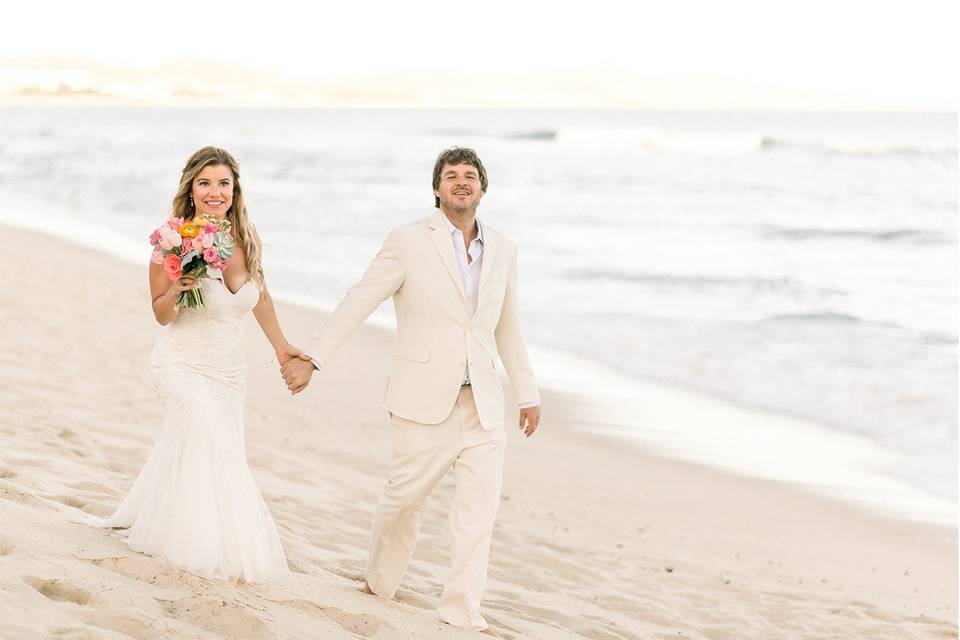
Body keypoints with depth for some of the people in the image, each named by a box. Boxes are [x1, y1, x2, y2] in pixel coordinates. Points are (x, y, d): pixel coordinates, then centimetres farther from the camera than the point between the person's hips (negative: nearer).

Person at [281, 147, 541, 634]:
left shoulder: (502, 251, 11)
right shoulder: (409, 242, -4)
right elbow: (357, 303, -5)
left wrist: (527, 393, 21)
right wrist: (311, 356, -12)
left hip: (482, 404, 4)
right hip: (426, 401, -4)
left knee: (480, 503, -3)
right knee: (405, 497, 4)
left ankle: (462, 610, 3)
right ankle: (379, 584, 28)